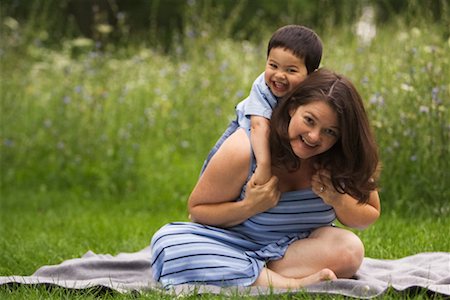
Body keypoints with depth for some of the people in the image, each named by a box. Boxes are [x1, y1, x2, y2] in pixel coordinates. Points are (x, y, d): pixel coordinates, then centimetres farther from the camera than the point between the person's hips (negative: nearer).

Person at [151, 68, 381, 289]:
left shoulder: (340, 159, -11)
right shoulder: (243, 150, -20)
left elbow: (369, 216, 1)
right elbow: (197, 210, -10)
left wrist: (338, 200, -20)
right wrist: (249, 207, -27)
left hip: (298, 248, 1)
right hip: (237, 244, -1)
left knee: (350, 249, -31)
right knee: (169, 243, -32)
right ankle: (287, 283, -35)